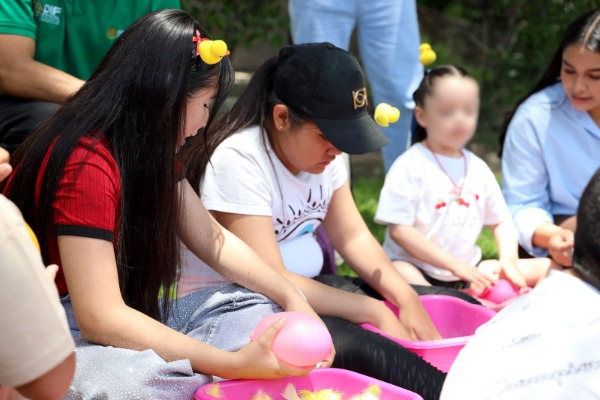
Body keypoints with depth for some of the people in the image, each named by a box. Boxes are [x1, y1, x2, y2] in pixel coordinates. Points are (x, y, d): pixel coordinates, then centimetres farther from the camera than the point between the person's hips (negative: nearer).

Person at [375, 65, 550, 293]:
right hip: (419, 270, -6)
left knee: (546, 268, -2)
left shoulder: (478, 168, 9)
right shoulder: (410, 166, -9)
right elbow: (399, 230, -15)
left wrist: (509, 261, -4)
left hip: (470, 271, 6)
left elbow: (501, 221, 17)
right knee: (396, 273, -40)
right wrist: (454, 264, -19)